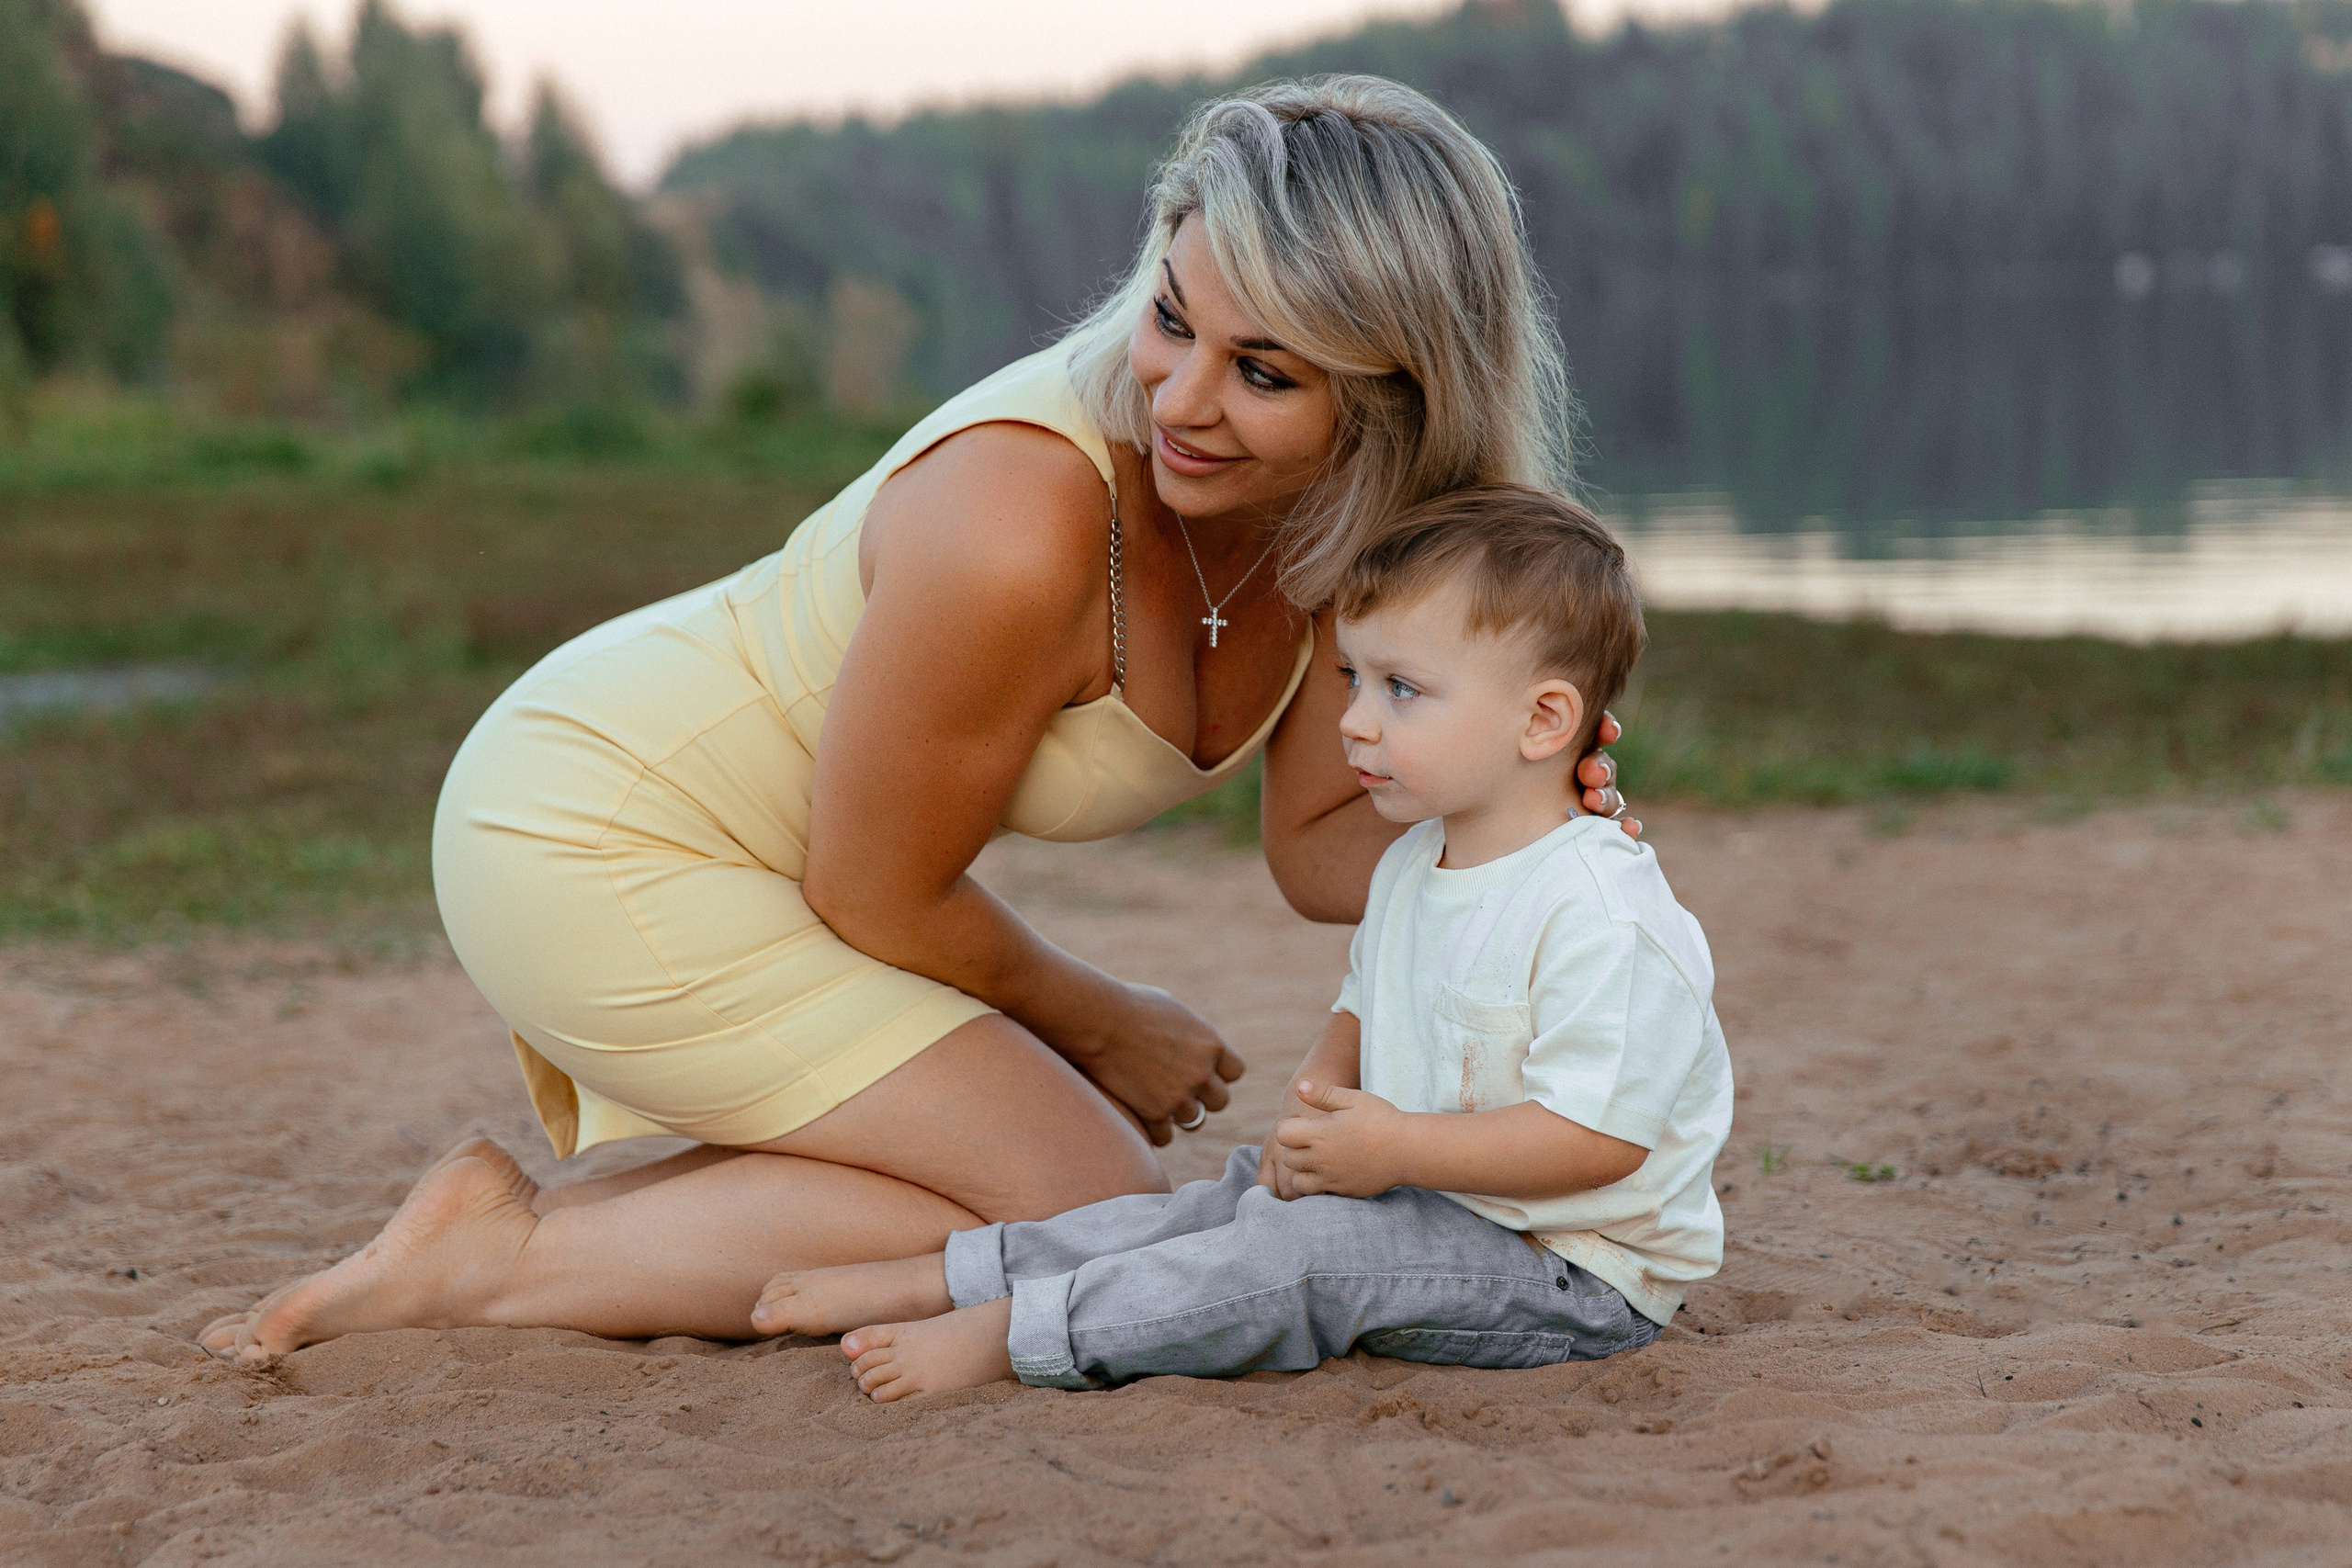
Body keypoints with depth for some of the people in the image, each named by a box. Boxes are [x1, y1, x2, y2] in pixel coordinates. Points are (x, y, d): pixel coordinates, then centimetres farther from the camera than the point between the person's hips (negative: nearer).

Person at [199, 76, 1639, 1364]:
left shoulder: (1345, 520, -8)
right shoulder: (1024, 525, -33)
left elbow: (1322, 838, 1)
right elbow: (879, 897, -20)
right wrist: (1100, 1024, -3)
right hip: (592, 847, -9)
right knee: (1092, 1224, -12)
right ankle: (504, 1252, -8)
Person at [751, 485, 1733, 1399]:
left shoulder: (1601, 917, -24)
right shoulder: (1409, 872, 8)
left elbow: (1601, 1138, -28)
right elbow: (1362, 1014, 20)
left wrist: (1395, 1148, -27)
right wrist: (1314, 1109, -3)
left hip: (1578, 1278, -9)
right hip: (1434, 1203, 9)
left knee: (1317, 1246, -24)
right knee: (1244, 1197, 2)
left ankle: (1009, 1337, -22)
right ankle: (944, 1280, 1)